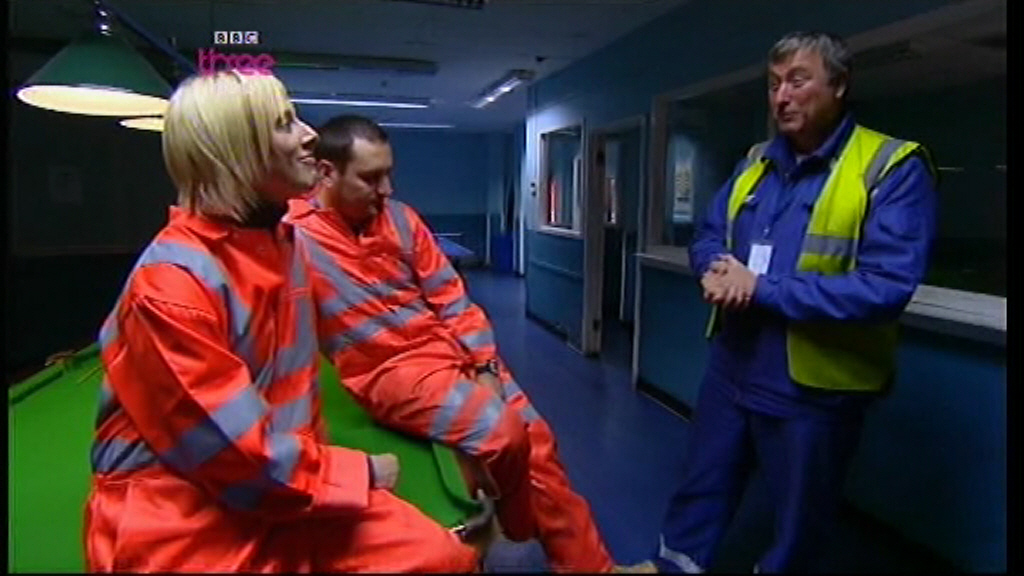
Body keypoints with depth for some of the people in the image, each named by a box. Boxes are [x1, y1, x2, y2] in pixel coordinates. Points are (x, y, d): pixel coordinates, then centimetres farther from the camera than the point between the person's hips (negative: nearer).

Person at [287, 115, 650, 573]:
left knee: (537, 438, 1)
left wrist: (484, 362, 1)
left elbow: (449, 296, 10)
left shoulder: (398, 217, 8)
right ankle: (521, 536, 10)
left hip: (452, 348, 7)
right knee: (501, 434, -23)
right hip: (385, 369, -6)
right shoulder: (296, 236, -10)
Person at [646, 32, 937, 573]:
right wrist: (719, 271, -13)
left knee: (796, 524, 16)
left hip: (813, 388, -5)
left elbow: (886, 286, -24)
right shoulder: (755, 162, 7)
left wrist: (762, 289, -23)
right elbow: (707, 237, 12)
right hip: (730, 367, 6)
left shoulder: (894, 169, -14)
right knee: (699, 488, 21)